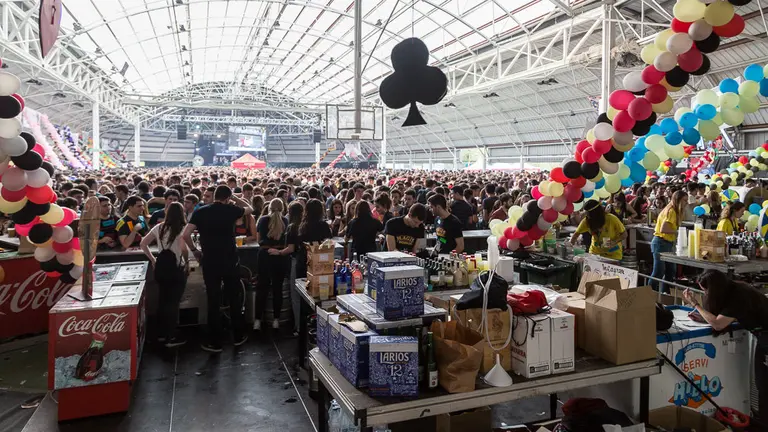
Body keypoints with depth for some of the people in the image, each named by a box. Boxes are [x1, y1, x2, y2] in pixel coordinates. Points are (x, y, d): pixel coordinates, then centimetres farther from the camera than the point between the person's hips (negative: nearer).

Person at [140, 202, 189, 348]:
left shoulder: (159, 227, 8)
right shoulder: (181, 229, -11)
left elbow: (143, 244, 11)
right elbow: (183, 248, -26)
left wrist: (153, 260, 16)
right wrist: (187, 262, -10)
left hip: (161, 267, 6)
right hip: (176, 268, -6)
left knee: (164, 300, 18)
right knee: (173, 302, 3)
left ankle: (163, 334, 29)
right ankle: (171, 338, 10)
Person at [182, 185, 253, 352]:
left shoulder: (200, 212, -3)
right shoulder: (230, 210, -3)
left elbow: (186, 234, -11)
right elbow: (249, 208, 17)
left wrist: (194, 251, 3)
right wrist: (234, 197, 17)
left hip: (210, 262, 0)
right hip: (230, 261, 0)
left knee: (213, 301, 7)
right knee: (234, 299, 14)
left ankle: (215, 342, 14)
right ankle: (238, 336, 26)